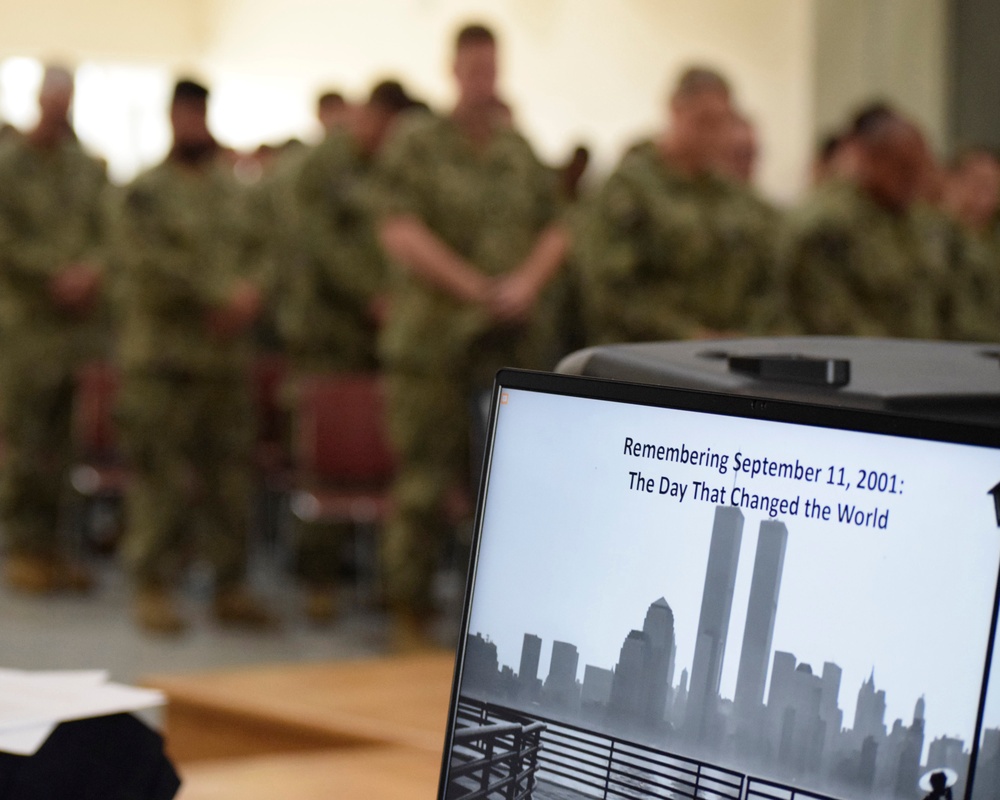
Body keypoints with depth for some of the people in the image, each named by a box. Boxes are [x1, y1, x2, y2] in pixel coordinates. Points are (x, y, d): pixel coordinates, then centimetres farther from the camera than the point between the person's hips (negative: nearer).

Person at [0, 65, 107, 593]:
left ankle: (50, 544, 13)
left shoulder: (88, 169, 13)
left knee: (62, 440, 6)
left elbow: (110, 230, 9)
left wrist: (94, 269, -10)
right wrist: (56, 276, -15)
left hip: (79, 319, 4)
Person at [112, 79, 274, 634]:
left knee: (229, 473, 7)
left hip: (226, 355, 5)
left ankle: (230, 587, 15)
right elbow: (152, 268, -12)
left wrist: (248, 293, -8)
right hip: (163, 355, -5)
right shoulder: (148, 192, -2)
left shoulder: (237, 190, 14)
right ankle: (153, 586, 6)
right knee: (161, 474, -4)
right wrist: (222, 296, -13)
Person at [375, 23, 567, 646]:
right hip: (434, 337, -4)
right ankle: (411, 612, 6)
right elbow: (401, 232, -9)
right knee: (426, 479, -3)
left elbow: (555, 230, 13)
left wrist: (527, 282, -6)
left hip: (516, 338, 4)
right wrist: (474, 286, -15)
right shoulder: (416, 144, 1)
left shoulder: (522, 150, 14)